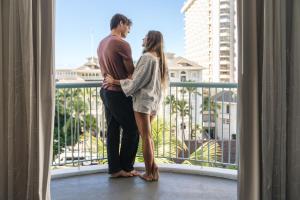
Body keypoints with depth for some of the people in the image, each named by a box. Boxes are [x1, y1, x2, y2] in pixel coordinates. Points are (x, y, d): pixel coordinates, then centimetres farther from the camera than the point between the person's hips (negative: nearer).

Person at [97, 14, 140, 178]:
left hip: (106, 90, 9)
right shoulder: (122, 44, -15)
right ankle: (126, 167, 13)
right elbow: (131, 72, -7)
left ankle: (114, 168, 15)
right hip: (119, 93, -9)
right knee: (132, 129, 4)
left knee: (112, 130, 10)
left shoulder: (102, 44, 13)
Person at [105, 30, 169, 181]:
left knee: (146, 137, -1)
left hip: (143, 101, -8)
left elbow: (135, 82, -16)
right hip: (153, 101, 9)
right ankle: (153, 169, 19)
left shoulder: (147, 57, -14)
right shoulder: (158, 58, 12)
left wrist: (114, 81, -6)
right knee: (147, 136, 17)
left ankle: (149, 173, 8)